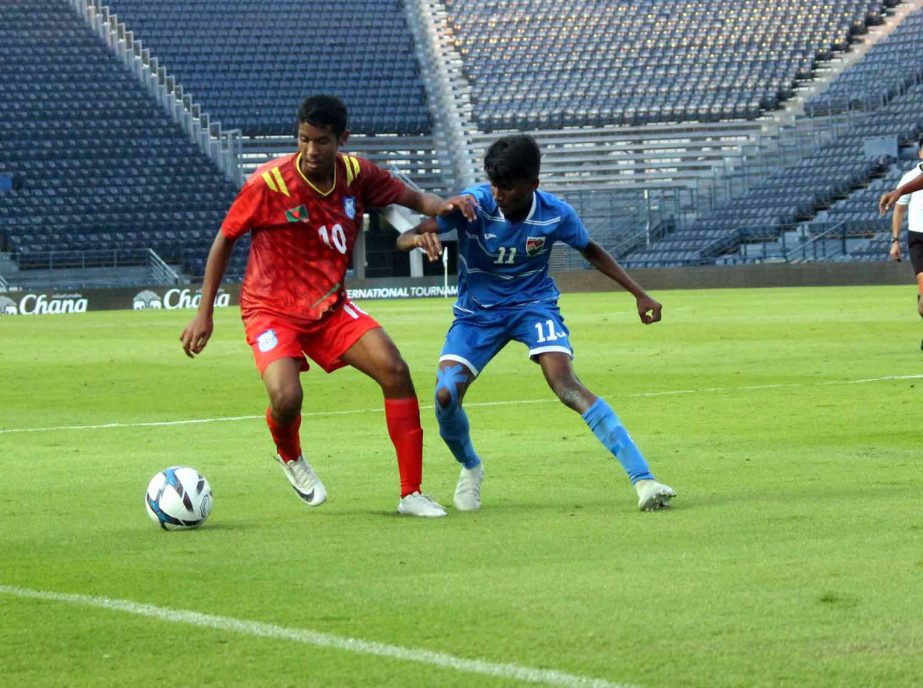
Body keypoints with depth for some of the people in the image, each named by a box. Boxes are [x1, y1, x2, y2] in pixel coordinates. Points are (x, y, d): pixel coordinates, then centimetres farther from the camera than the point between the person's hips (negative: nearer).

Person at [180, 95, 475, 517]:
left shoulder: (356, 175, -5)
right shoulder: (270, 182, -17)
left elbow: (413, 199, 9)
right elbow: (224, 240, -5)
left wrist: (443, 207, -16)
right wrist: (204, 314, -5)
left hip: (330, 306, 4)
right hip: (271, 309, -4)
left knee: (395, 372, -14)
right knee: (286, 398, -27)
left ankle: (411, 494, -6)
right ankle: (291, 458, 13)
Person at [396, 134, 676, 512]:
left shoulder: (556, 214, -17)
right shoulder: (473, 203, -22)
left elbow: (592, 252, 5)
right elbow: (403, 239, -26)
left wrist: (640, 294, 2)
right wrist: (420, 238, -52)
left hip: (534, 305, -1)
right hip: (477, 311, 1)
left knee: (567, 385, -25)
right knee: (446, 395, -17)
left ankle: (643, 479, -28)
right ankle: (470, 467, 19)